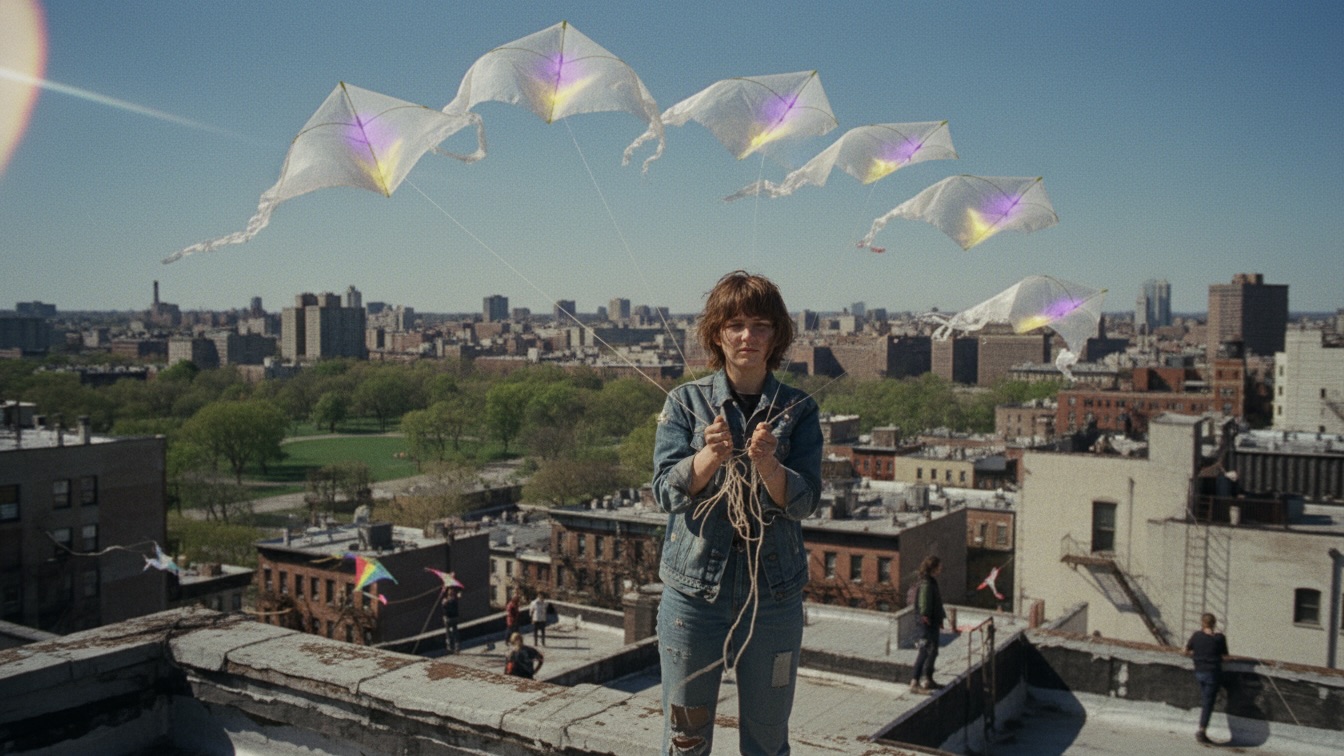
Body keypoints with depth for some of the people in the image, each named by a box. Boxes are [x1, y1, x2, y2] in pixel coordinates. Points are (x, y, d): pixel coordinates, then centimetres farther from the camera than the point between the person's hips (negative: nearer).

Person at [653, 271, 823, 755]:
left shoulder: (798, 410, 1)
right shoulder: (685, 401, 0)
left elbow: (804, 501, -8)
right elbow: (667, 492, -7)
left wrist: (767, 464, -28)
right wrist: (710, 455, -26)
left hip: (773, 592, 1)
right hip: (694, 588, 0)